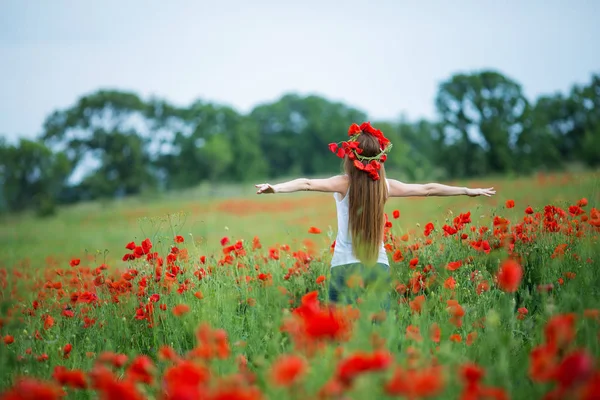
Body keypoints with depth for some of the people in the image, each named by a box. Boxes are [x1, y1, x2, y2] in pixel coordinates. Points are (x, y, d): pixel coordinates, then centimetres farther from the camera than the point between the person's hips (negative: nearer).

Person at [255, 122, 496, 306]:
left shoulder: (344, 184, -6)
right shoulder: (385, 186, 4)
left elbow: (307, 184, -21)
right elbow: (427, 190, 12)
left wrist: (275, 188, -31)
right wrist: (469, 191, 22)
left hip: (346, 266, -3)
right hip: (379, 267, 3)